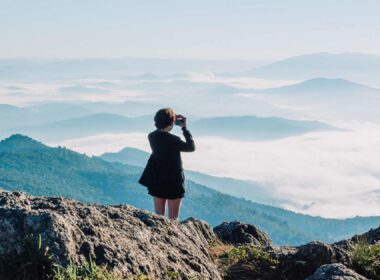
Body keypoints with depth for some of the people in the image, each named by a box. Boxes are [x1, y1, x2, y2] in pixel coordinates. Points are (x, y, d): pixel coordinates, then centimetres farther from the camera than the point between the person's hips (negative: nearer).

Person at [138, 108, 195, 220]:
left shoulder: (151, 136, -4)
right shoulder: (173, 140, -22)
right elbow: (191, 147, -8)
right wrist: (184, 128, -4)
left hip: (156, 181, 5)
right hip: (173, 182, -5)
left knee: (158, 215, 15)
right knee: (173, 217, 6)